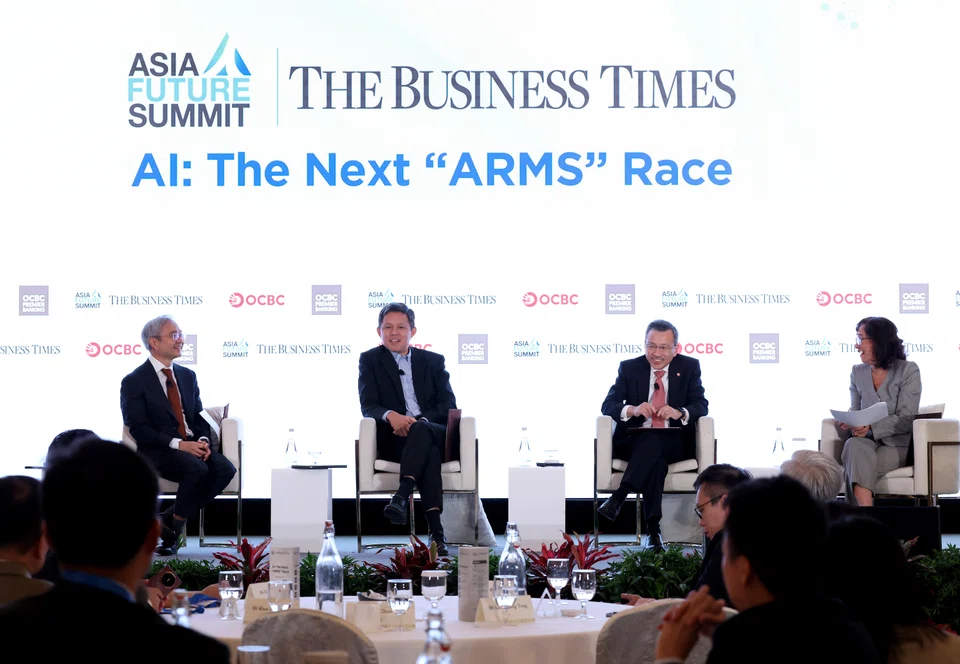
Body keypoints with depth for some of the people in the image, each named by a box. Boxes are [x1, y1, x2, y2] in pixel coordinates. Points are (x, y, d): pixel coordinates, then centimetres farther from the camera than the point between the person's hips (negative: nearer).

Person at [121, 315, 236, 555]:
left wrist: (203, 440, -6)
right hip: (158, 451, -6)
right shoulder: (134, 382, -2)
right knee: (198, 469, -34)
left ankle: (171, 518, -11)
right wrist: (179, 444, -20)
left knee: (226, 469, -23)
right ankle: (174, 527, -12)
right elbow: (139, 429, -11)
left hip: (193, 445, 6)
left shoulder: (188, 376, 18)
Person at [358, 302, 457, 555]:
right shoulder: (370, 360, 12)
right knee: (429, 452, -37)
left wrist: (419, 421, -16)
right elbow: (368, 405, 1)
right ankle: (436, 531, -49)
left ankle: (402, 497, -51)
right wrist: (390, 415, -24)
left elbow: (448, 404, 5)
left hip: (435, 434, 1)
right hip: (393, 438, -1)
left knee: (421, 430, -38)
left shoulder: (433, 361, 16)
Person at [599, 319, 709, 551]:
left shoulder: (689, 367, 8)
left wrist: (679, 412, -23)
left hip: (674, 443, 0)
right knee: (656, 459, -36)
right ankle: (653, 529, -43)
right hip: (634, 442, 0)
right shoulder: (629, 368, 8)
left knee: (653, 441, -37)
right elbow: (607, 405, 0)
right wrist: (632, 409, -22)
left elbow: (701, 406, 0)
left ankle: (619, 497, -44)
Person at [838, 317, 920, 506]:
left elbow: (906, 420, -10)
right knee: (854, 446, -37)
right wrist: (849, 423, -13)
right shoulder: (857, 373, 13)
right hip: (866, 442, 3)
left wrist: (870, 427, -25)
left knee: (856, 466, -35)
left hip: (895, 445, -3)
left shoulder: (908, 370, -3)